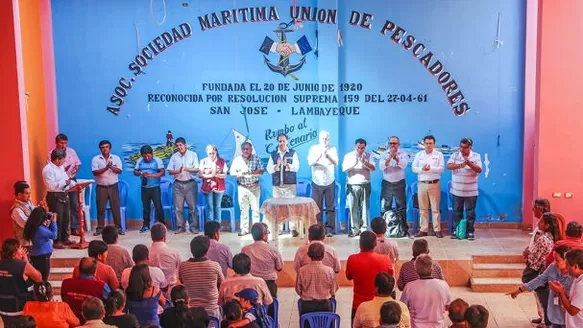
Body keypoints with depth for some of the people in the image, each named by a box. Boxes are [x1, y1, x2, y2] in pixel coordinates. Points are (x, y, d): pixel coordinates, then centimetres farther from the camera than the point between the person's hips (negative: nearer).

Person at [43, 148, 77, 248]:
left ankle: (65, 238, 25)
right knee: (57, 219, -5)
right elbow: (52, 186, -24)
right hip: (55, 197, -9)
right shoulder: (48, 169, -15)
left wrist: (76, 185, 3)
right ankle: (56, 241, 4)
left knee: (65, 218, 15)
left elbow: (67, 179, 18)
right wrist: (65, 182, -24)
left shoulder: (61, 167, 13)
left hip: (64, 195, 9)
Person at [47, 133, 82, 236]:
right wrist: (62, 170, -26)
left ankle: (75, 228, 12)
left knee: (75, 205, 4)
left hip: (72, 180, 4)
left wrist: (75, 169, -11)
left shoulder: (71, 151, 6)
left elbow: (78, 164, 11)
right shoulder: (51, 154, -6)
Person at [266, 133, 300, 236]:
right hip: (277, 185, 2)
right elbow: (269, 169, 3)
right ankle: (278, 228, 11)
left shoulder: (293, 153, 5)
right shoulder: (273, 154, 10)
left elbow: (296, 167, -5)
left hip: (290, 184, -2)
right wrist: (277, 165, -15)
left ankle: (293, 228, -8)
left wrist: (287, 164, -22)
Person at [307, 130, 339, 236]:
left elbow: (336, 163, -10)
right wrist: (319, 155, -26)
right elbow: (310, 163, -10)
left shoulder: (332, 149, 2)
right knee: (317, 207, 1)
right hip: (317, 182, 0)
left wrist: (327, 155, -27)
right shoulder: (313, 148, 1)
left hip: (330, 182, 1)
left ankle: (329, 229, 8)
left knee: (330, 207, 2)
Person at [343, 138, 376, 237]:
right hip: (352, 185, -1)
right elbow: (344, 169, -5)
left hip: (365, 185, 1)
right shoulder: (348, 156, 4)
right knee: (353, 208, -1)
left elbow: (373, 168, -2)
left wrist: (365, 162, -19)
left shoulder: (368, 156, 7)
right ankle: (355, 229, 4)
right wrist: (354, 164, -20)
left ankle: (364, 229, 5)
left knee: (364, 208, 1)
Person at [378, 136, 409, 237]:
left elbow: (403, 165, -16)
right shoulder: (384, 154, 3)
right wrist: (390, 157, -20)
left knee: (401, 207, 4)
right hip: (387, 183, 1)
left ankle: (403, 229, 11)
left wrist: (395, 156, -24)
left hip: (399, 183, -1)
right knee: (385, 208, 2)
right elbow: (381, 167, -11)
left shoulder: (403, 154, 0)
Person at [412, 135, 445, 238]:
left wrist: (430, 168, -23)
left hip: (434, 184, -2)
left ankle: (437, 230, 5)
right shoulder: (419, 154, 9)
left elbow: (441, 169, -7)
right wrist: (422, 169, -16)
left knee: (435, 208, 0)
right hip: (421, 184, 2)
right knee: (423, 208, 5)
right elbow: (413, 168, 3)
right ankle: (423, 230, 10)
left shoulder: (439, 154, 2)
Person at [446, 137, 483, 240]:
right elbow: (448, 166, -15)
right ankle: (455, 231, 19)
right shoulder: (455, 155, 0)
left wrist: (470, 164, -33)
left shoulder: (476, 156, -3)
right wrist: (460, 165, -32)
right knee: (457, 212, 10)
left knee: (470, 212, 6)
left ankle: (470, 232, 16)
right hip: (457, 191, 1)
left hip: (471, 192, -1)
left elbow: (479, 170, -14)